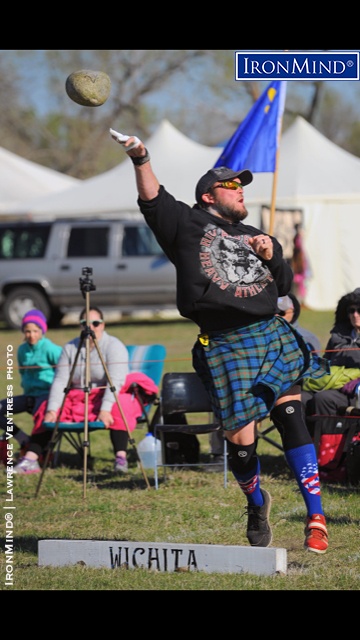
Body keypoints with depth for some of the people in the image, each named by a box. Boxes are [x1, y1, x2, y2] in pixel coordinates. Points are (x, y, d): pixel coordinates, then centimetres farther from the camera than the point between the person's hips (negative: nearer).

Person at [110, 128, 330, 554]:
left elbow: (285, 285, 25)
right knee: (240, 440, -4)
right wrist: (141, 160, -19)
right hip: (225, 346, -3)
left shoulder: (255, 238, 25)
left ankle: (315, 516, -10)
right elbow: (153, 200, -4)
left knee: (290, 416, -11)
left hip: (273, 335, 4)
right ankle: (256, 504, 26)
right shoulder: (188, 224, 10)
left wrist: (271, 256, 6)